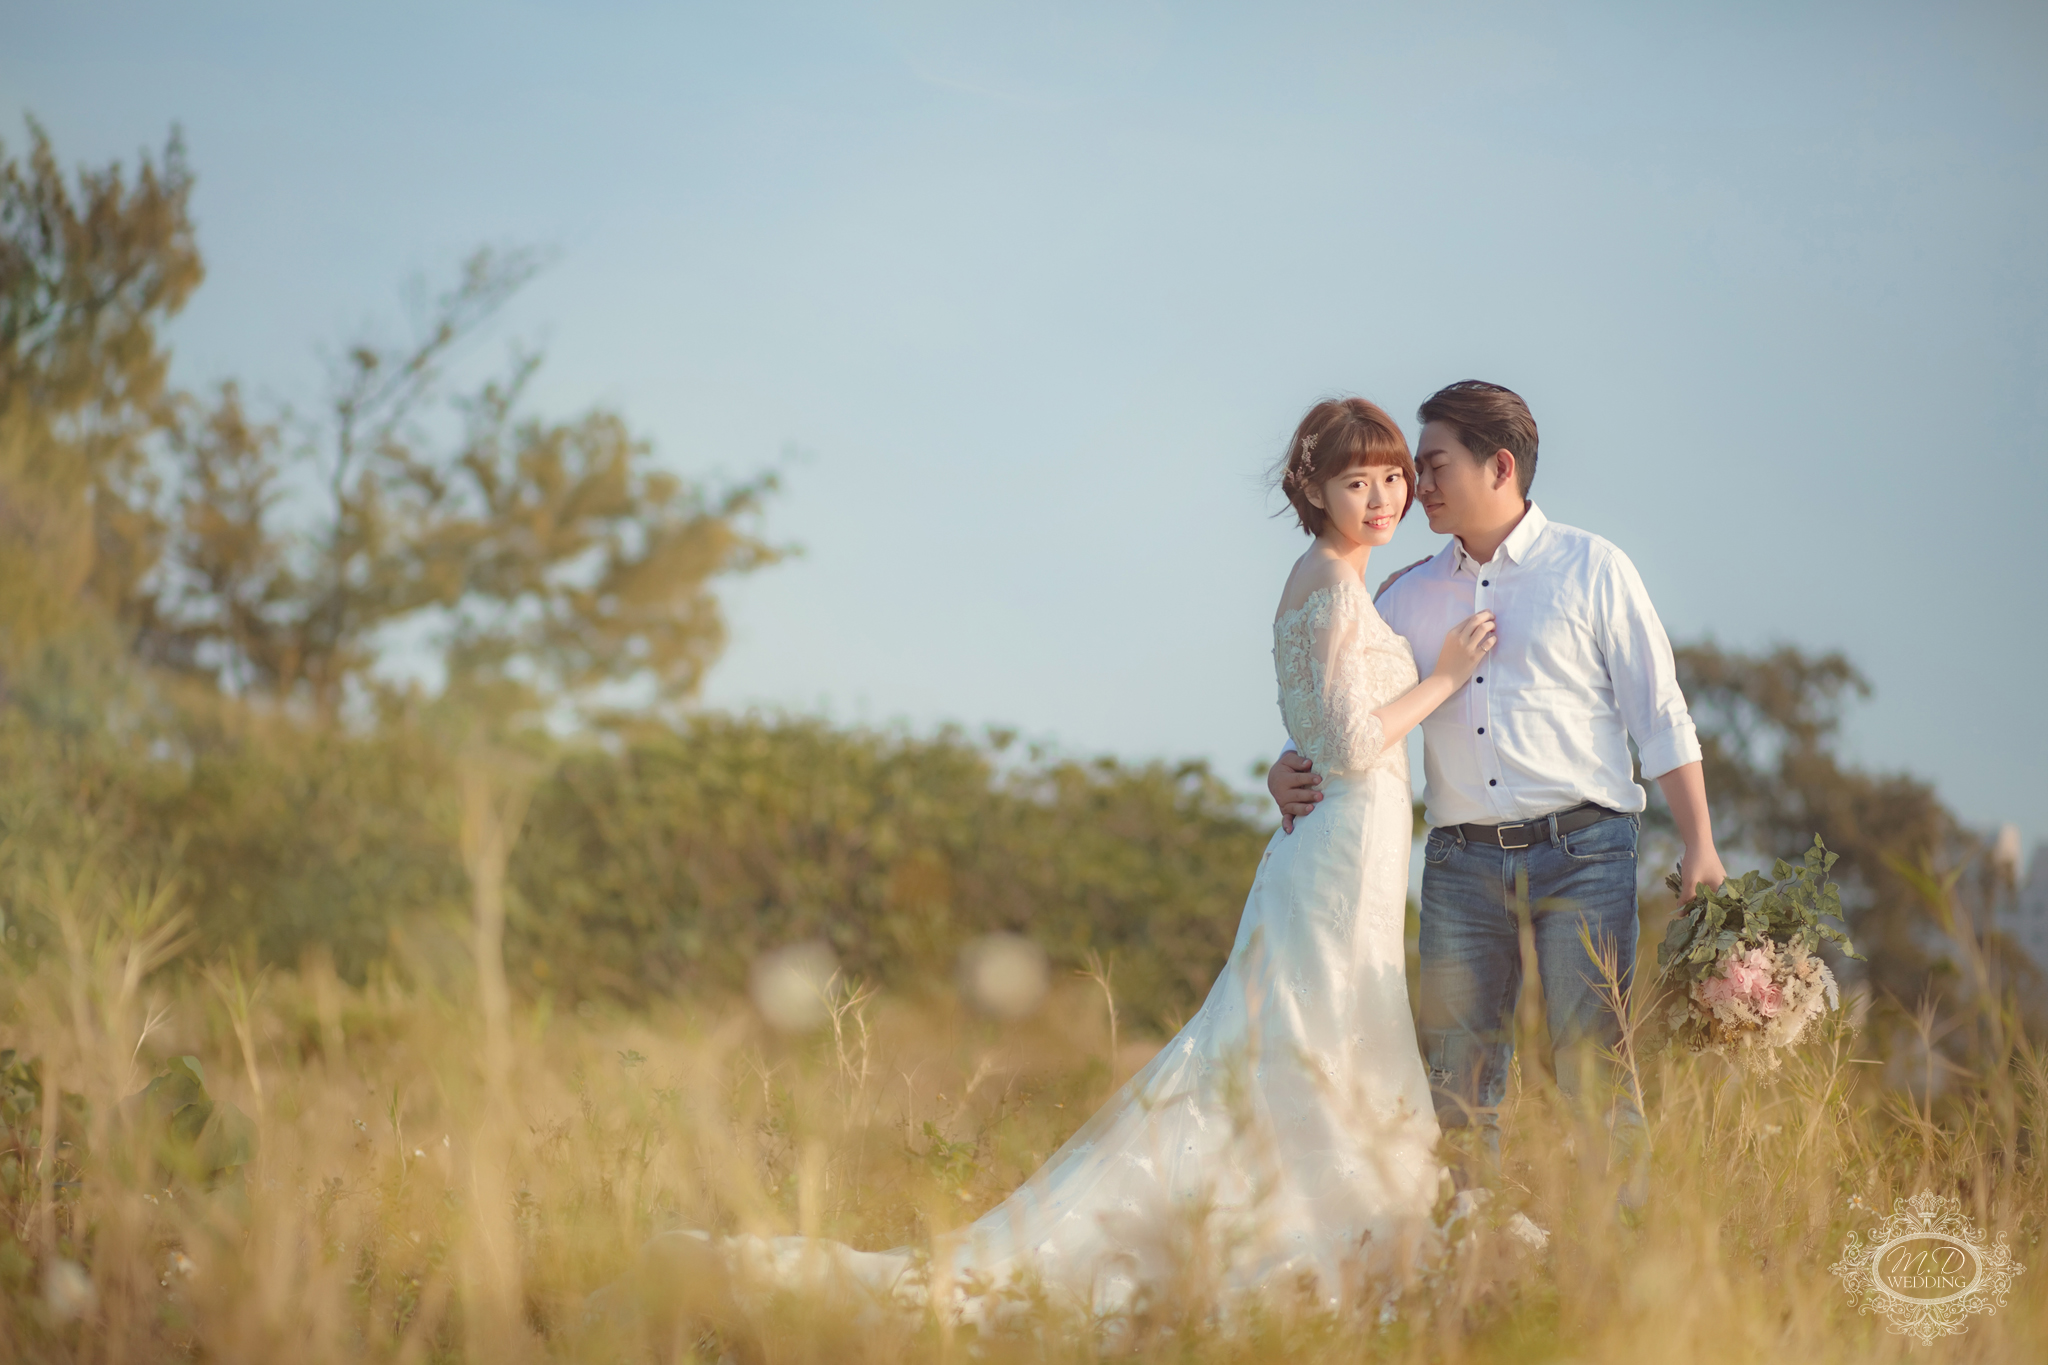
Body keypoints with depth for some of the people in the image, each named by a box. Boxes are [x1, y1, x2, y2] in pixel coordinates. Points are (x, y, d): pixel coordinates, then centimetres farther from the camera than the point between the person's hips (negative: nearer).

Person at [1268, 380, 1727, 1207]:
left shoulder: (1591, 570, 4)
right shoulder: (1409, 597, 14)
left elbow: (1661, 717, 3)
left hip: (1580, 851, -4)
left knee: (1594, 1064, -7)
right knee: (1456, 1077, 2)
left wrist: (1699, 847, -3)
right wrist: (1292, 771, -5)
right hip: (1463, 860, 4)